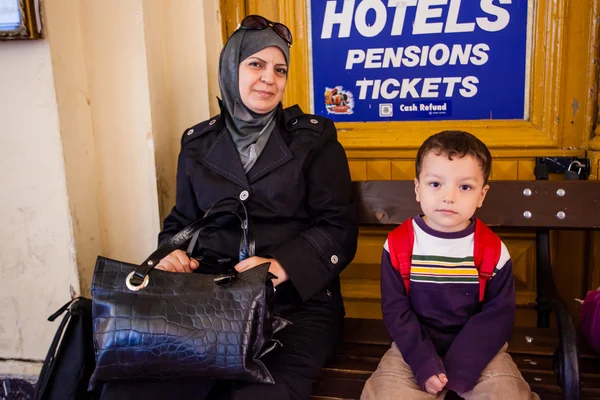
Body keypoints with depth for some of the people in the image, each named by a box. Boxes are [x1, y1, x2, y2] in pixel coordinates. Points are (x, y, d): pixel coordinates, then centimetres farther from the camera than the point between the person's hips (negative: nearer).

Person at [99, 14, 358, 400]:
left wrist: (283, 266, -18)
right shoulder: (198, 143, 14)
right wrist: (174, 254, -1)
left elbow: (339, 228, -1)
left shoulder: (313, 138, 4)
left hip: (297, 303, -2)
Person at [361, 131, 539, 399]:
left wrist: (459, 369, -15)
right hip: (416, 349, 0)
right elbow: (395, 310, -6)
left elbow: (499, 314, -7)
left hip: (477, 350, 1)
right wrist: (424, 364, -17)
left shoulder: (494, 250, -8)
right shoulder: (398, 245, -8)